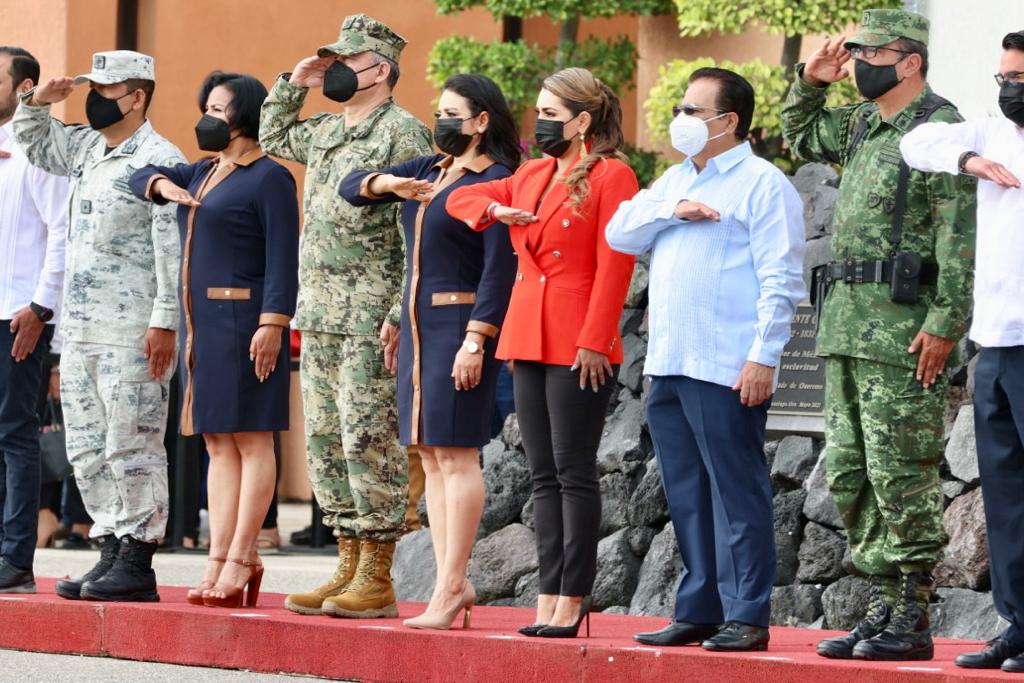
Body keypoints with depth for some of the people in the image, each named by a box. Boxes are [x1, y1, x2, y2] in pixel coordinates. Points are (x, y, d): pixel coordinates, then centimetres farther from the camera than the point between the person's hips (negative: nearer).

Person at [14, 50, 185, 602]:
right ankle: (112, 553, 15)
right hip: (79, 329, 9)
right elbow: (32, 143, 35)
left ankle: (137, 565, -6)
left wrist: (164, 322, -20)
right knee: (87, 451, 9)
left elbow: (174, 249, -15)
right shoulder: (86, 149, 17)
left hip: (132, 332, -9)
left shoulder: (159, 160, -9)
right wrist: (37, 102, 14)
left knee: (132, 447, -7)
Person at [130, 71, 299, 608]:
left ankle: (239, 561, -8)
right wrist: (163, 185, -3)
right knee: (218, 443, 7)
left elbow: (282, 259, -13)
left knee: (250, 438, -6)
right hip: (202, 322, 9)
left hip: (243, 320, -9)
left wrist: (272, 323, -21)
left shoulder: (268, 178, -7)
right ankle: (220, 560, 6)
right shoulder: (202, 174, 19)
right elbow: (141, 177, 20)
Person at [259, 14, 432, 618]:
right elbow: (273, 136, 37)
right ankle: (349, 568, 16)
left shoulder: (403, 133, -10)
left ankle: (377, 580, -4)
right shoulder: (325, 132, 16)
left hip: (371, 317, -9)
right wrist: (294, 84, 20)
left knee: (370, 441, -8)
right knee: (325, 440, 10)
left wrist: (402, 314, -21)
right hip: (320, 313, 9)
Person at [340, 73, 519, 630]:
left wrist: (476, 339, -22)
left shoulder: (495, 181, -9)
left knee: (454, 453, -9)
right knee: (431, 455, 7)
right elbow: (351, 187, 15)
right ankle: (451, 582, 10)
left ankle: (450, 586, -8)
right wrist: (385, 184, -7)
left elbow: (499, 269, -15)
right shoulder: (429, 170, 15)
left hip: (459, 325, -9)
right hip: (418, 322, 9)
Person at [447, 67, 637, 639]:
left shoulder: (611, 176, -7)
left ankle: (573, 601, -1)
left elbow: (614, 267, -13)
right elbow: (460, 198, 23)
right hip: (529, 341, 8)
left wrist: (593, 341, -18)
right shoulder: (533, 174, 16)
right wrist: (495, 210, 1)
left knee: (574, 472, -5)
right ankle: (550, 597, 10)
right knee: (544, 474, 8)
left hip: (578, 349, -8)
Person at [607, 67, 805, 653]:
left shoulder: (763, 183, -5)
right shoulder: (676, 180, 20)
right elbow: (620, 233, 12)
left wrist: (765, 356, -18)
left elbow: (781, 278, -11)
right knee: (686, 495, 10)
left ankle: (747, 617, -5)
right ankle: (698, 612, 16)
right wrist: (672, 211, -5)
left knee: (737, 493, -6)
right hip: (668, 364, 8)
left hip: (728, 369, -8)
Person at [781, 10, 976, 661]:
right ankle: (884, 608, 16)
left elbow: (960, 239, -17)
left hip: (904, 332, -9)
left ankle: (911, 621, -3)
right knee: (851, 475, 10)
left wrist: (945, 325, -21)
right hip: (846, 326, 9)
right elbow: (801, 135, 37)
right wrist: (811, 82, 18)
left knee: (901, 477, -7)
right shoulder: (862, 124, 16)